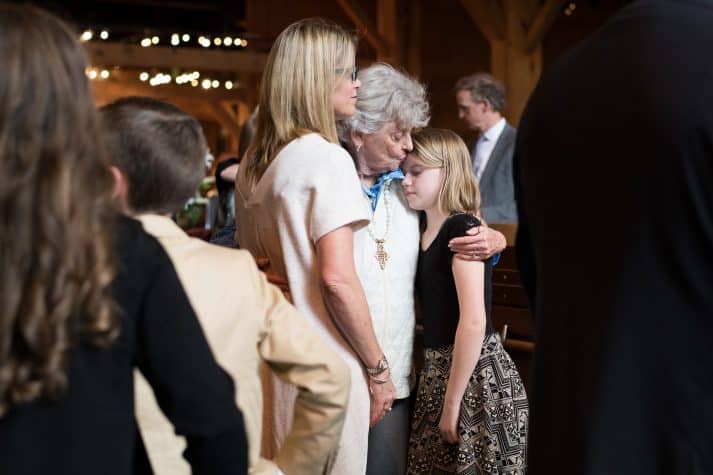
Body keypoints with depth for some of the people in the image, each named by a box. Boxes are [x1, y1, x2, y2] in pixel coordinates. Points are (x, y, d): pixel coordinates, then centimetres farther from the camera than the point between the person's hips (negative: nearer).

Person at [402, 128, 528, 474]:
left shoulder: (462, 230, -15)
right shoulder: (426, 231, 11)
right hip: (439, 368, 8)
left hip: (474, 372, -8)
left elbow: (473, 322, -22)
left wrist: (451, 406, -20)